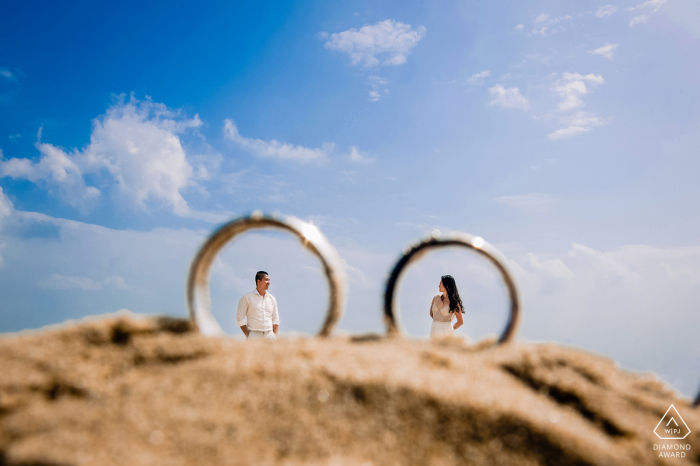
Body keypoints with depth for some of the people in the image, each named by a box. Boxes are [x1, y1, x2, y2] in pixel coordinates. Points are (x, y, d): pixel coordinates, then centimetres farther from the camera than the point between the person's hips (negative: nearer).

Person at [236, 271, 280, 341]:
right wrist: (247, 335, -6)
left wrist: (275, 335, 5)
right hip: (254, 335, -4)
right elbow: (240, 318, -1)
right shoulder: (247, 298, 1)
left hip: (269, 336, 4)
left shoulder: (272, 299, 14)